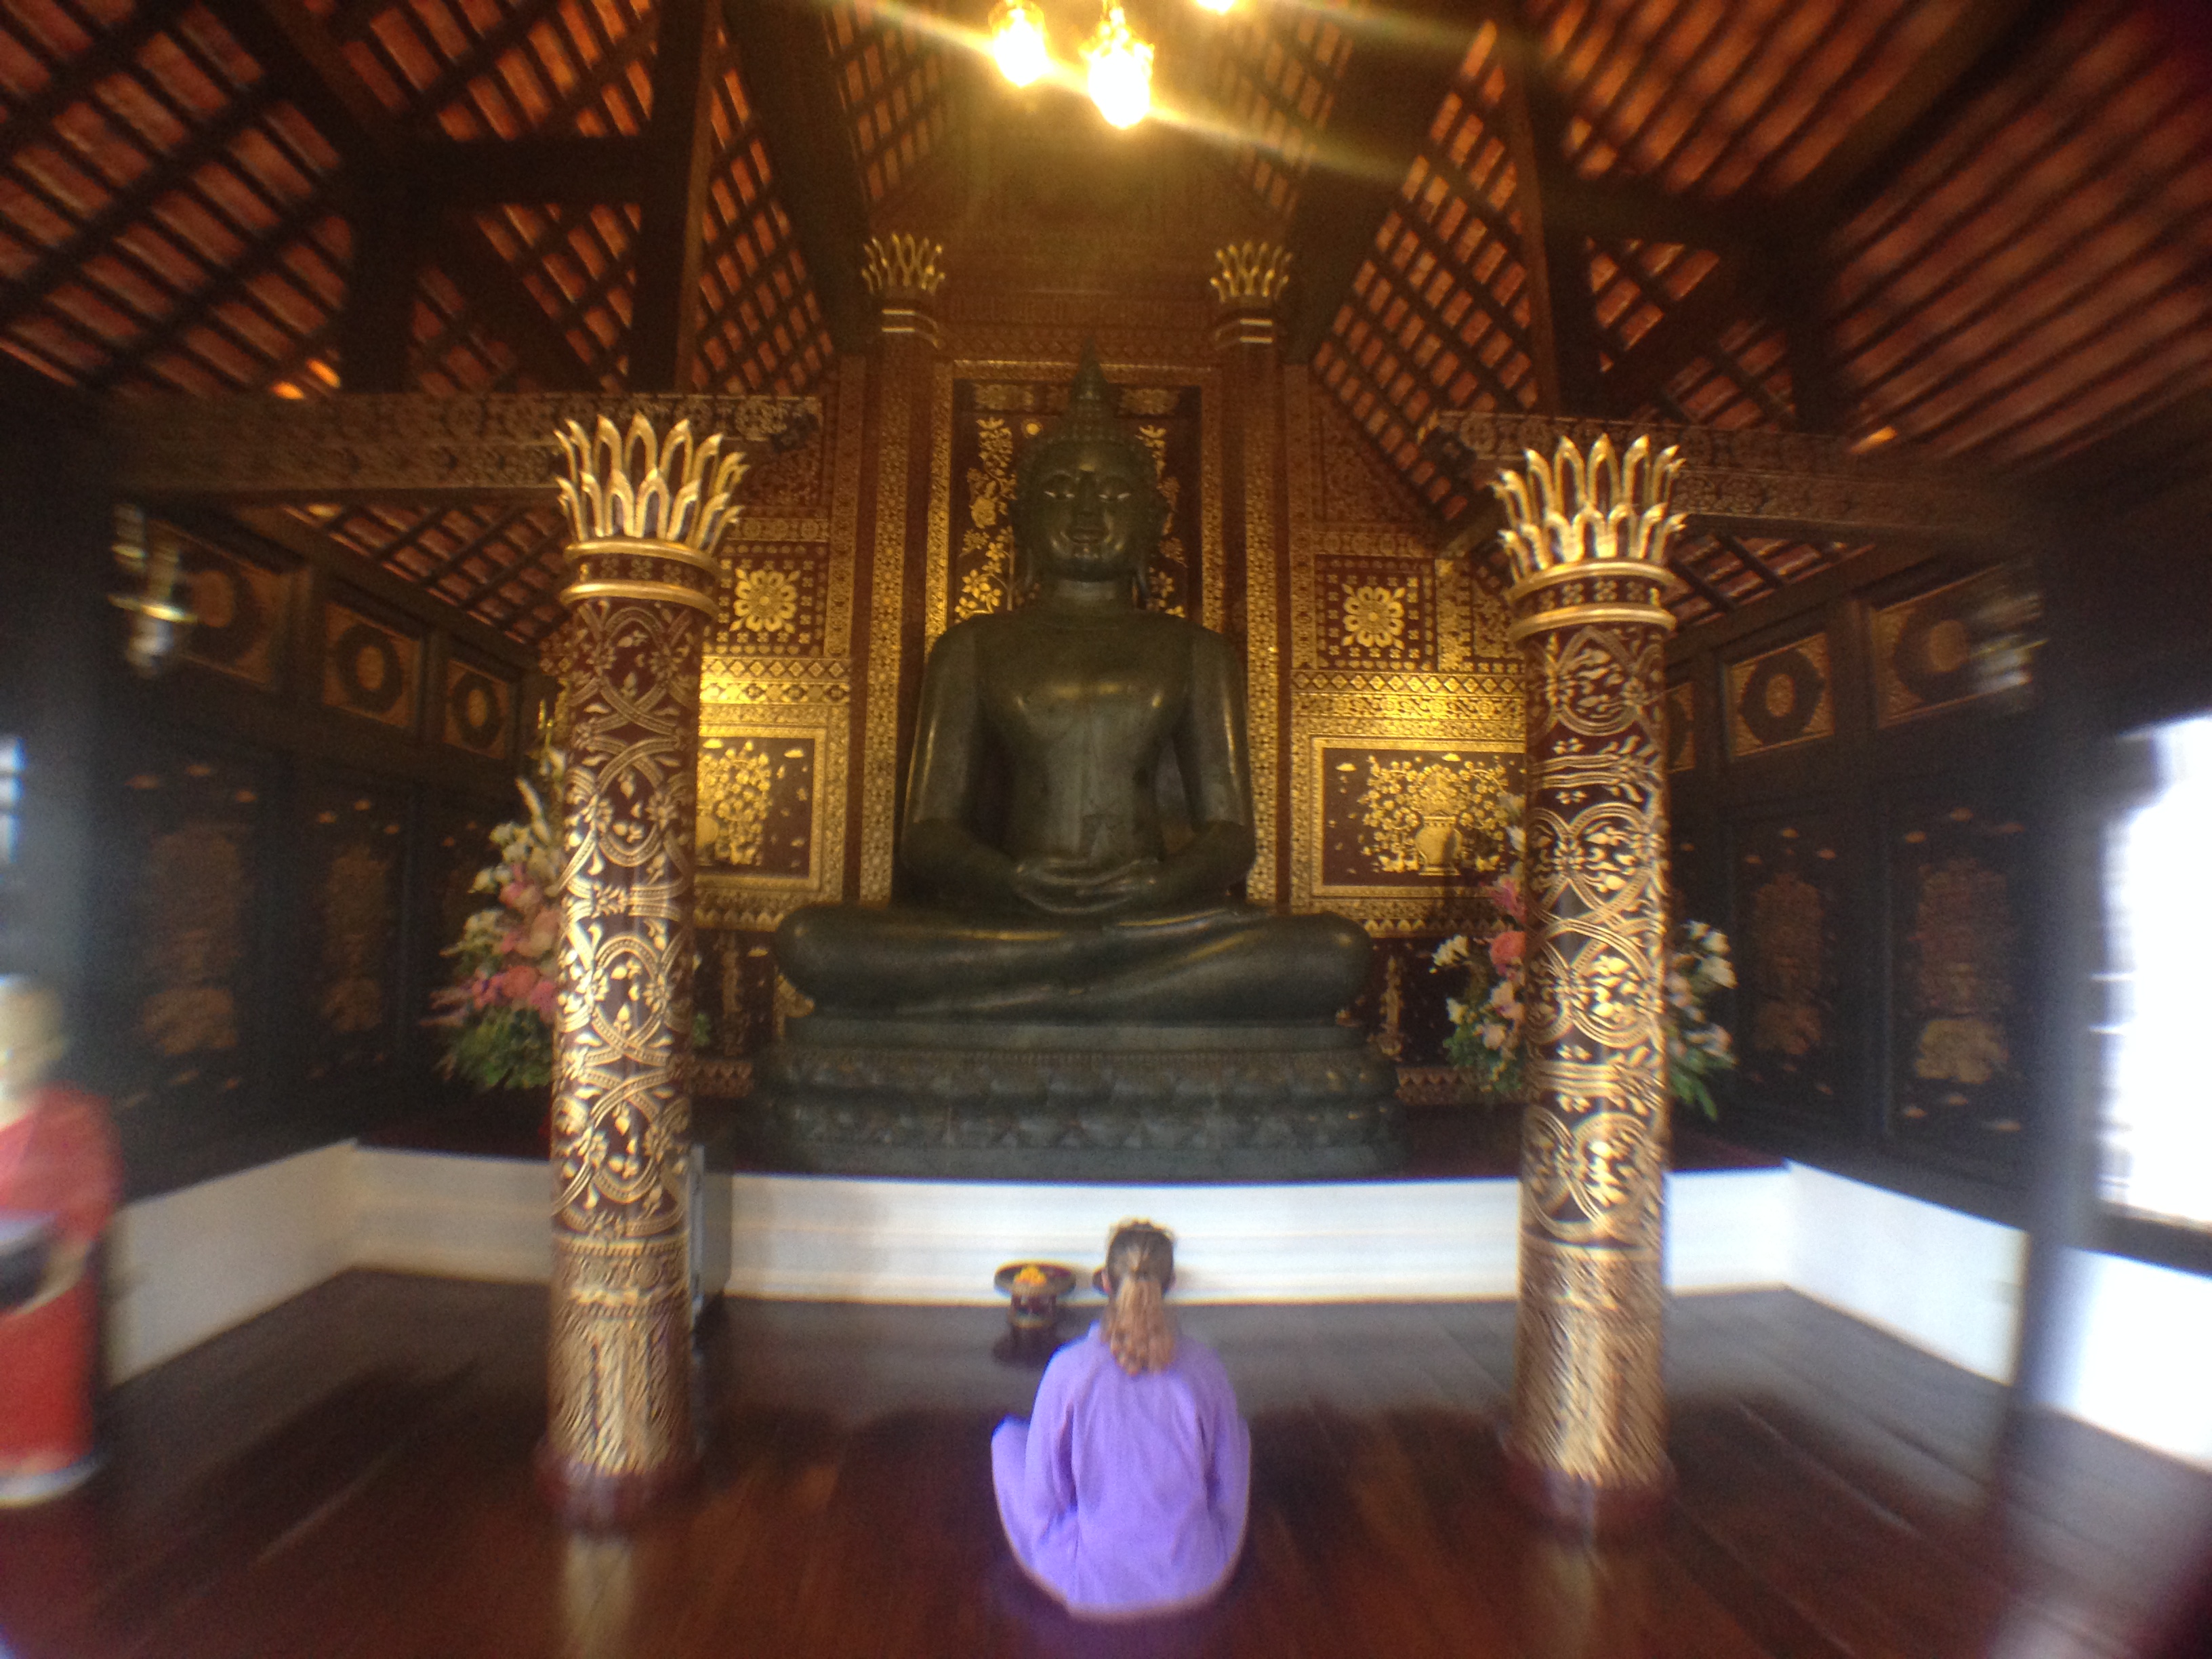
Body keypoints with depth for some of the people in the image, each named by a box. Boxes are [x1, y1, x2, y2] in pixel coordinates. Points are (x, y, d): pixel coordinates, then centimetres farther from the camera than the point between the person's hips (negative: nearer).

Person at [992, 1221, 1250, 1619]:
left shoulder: (1070, 1368, -18)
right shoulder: (1203, 1365, -13)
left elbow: (1043, 1498, -8)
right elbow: (1230, 1485, 0)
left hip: (1095, 1582, -2)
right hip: (1197, 1579, 2)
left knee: (1008, 1436, 17)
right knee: (1236, 1430, 25)